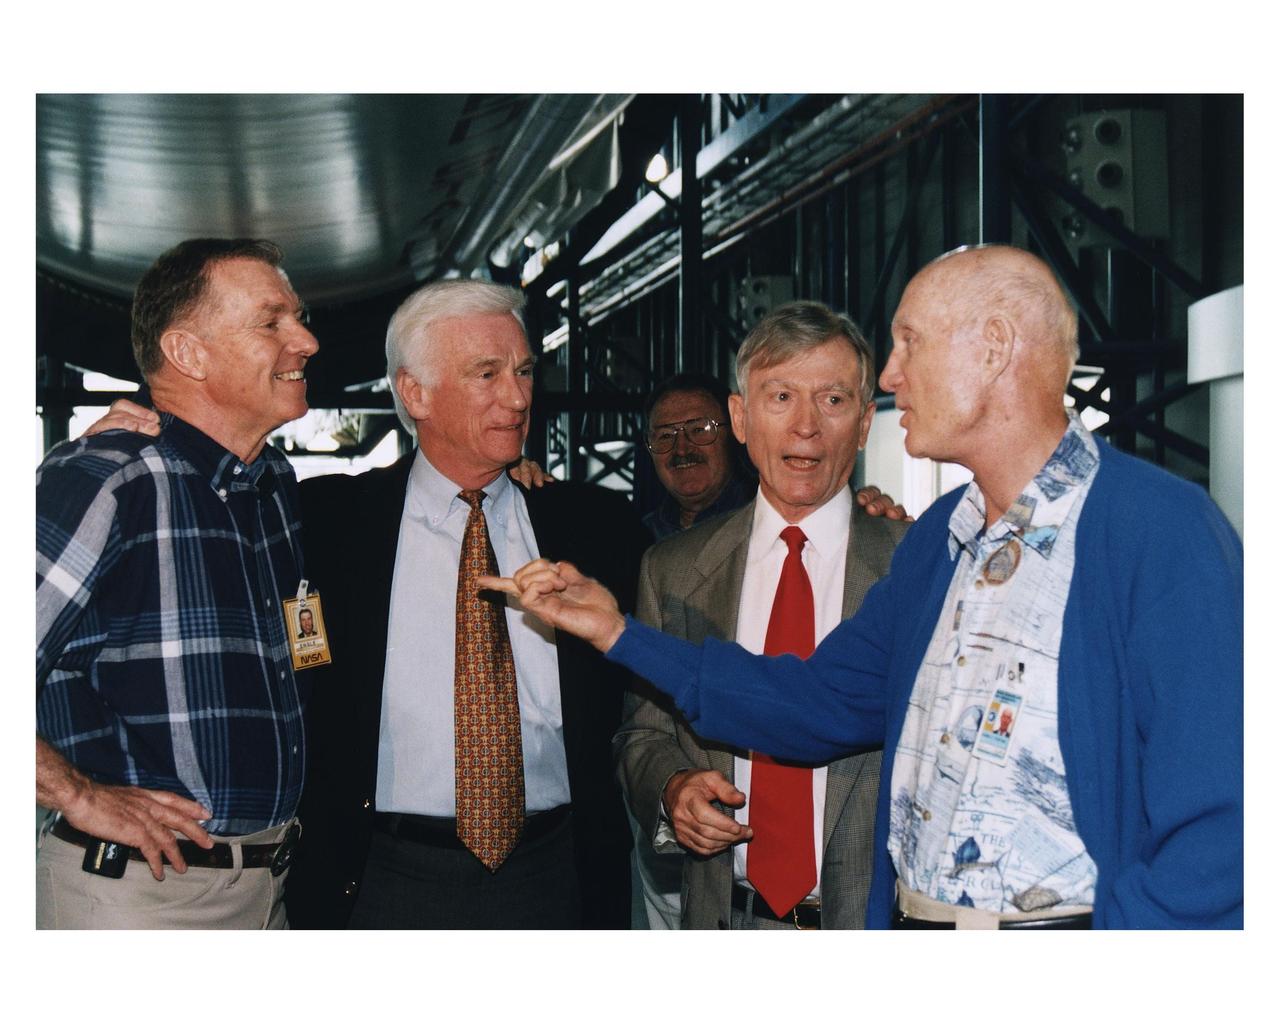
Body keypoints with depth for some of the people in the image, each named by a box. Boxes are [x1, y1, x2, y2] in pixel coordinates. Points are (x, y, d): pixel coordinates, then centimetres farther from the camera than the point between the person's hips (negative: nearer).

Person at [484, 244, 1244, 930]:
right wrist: (619, 634, 11)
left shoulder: (1165, 533, -14)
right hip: (909, 916, 7)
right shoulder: (937, 539, 11)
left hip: (1067, 917, -7)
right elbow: (825, 702, 15)